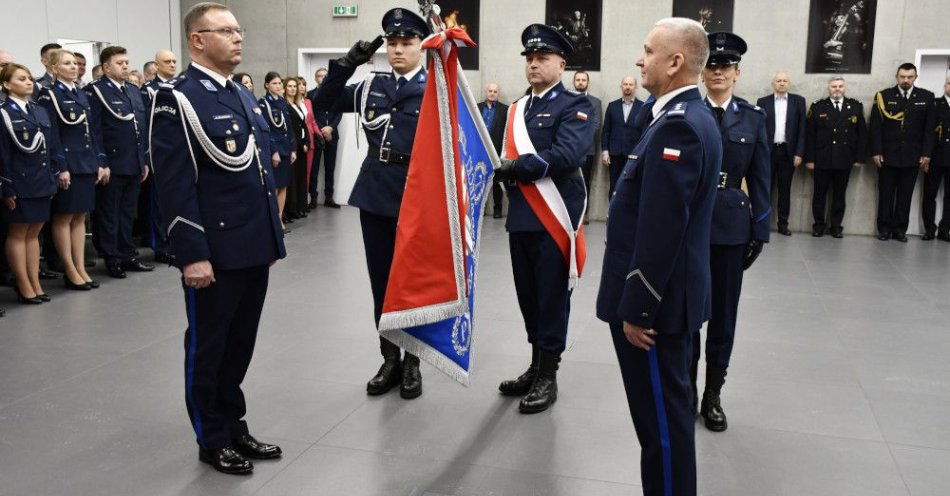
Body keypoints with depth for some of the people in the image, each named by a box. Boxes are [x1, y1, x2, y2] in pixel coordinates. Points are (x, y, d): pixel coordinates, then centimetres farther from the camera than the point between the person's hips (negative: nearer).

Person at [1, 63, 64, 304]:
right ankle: (24, 287, 8)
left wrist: (52, 178, 8)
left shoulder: (40, 112, 11)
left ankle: (35, 284, 16)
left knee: (34, 232, 11)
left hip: (41, 182, 6)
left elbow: (52, 146, 13)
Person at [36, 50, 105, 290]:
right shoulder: (49, 95, -6)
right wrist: (61, 168, -17)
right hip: (66, 164, -7)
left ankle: (81, 268, 15)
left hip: (86, 163, 7)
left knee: (80, 216, 9)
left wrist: (98, 162, 10)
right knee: (64, 217, 1)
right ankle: (70, 271, 6)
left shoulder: (82, 94, 14)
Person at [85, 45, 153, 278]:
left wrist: (144, 161, 13)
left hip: (135, 164, 6)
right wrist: (101, 163, -16)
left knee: (128, 212, 14)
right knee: (109, 214, 4)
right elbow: (94, 130, -12)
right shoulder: (95, 91, -6)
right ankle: (112, 259, 12)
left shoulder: (134, 90, 15)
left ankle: (127, 256, 22)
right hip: (112, 165, -6)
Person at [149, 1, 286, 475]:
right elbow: (175, 186, -16)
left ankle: (234, 425, 33)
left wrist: (272, 235, 17)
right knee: (208, 346, 9)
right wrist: (193, 254, -19)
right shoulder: (177, 98, -10)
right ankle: (212, 439, 24)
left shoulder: (244, 95, 14)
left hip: (253, 248, 7)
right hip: (214, 252, -7)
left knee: (240, 343, 17)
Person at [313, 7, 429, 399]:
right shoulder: (372, 86, 10)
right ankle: (390, 359, 25)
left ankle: (412, 362, 22)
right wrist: (347, 64, 2)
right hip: (375, 194, 5)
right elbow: (323, 104, 13)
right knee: (381, 282, 11)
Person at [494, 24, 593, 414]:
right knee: (529, 297, 14)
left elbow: (567, 155, -20)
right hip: (520, 218, 7)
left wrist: (516, 166, -17)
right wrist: (502, 169, -6)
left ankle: (547, 377, 13)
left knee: (552, 299, 2)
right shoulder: (517, 109, 17)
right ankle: (536, 366, 28)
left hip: (554, 219, -6)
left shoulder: (575, 106, -5)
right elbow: (506, 156, 16)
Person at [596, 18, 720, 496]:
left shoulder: (677, 125, -20)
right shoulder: (691, 116, 13)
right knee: (664, 411, 20)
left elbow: (660, 230, -25)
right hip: (665, 293, 10)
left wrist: (636, 308, -19)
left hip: (654, 301, -10)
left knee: (661, 416, 3)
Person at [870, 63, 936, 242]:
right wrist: (876, 152, -7)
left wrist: (926, 154, -2)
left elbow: (929, 128, 4)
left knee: (905, 195, 5)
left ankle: (900, 229, 13)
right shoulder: (883, 96, 0)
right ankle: (884, 228, 13)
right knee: (885, 194, 4)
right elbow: (875, 127, -1)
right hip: (887, 156, -1)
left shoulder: (926, 97, 5)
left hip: (912, 157, 1)